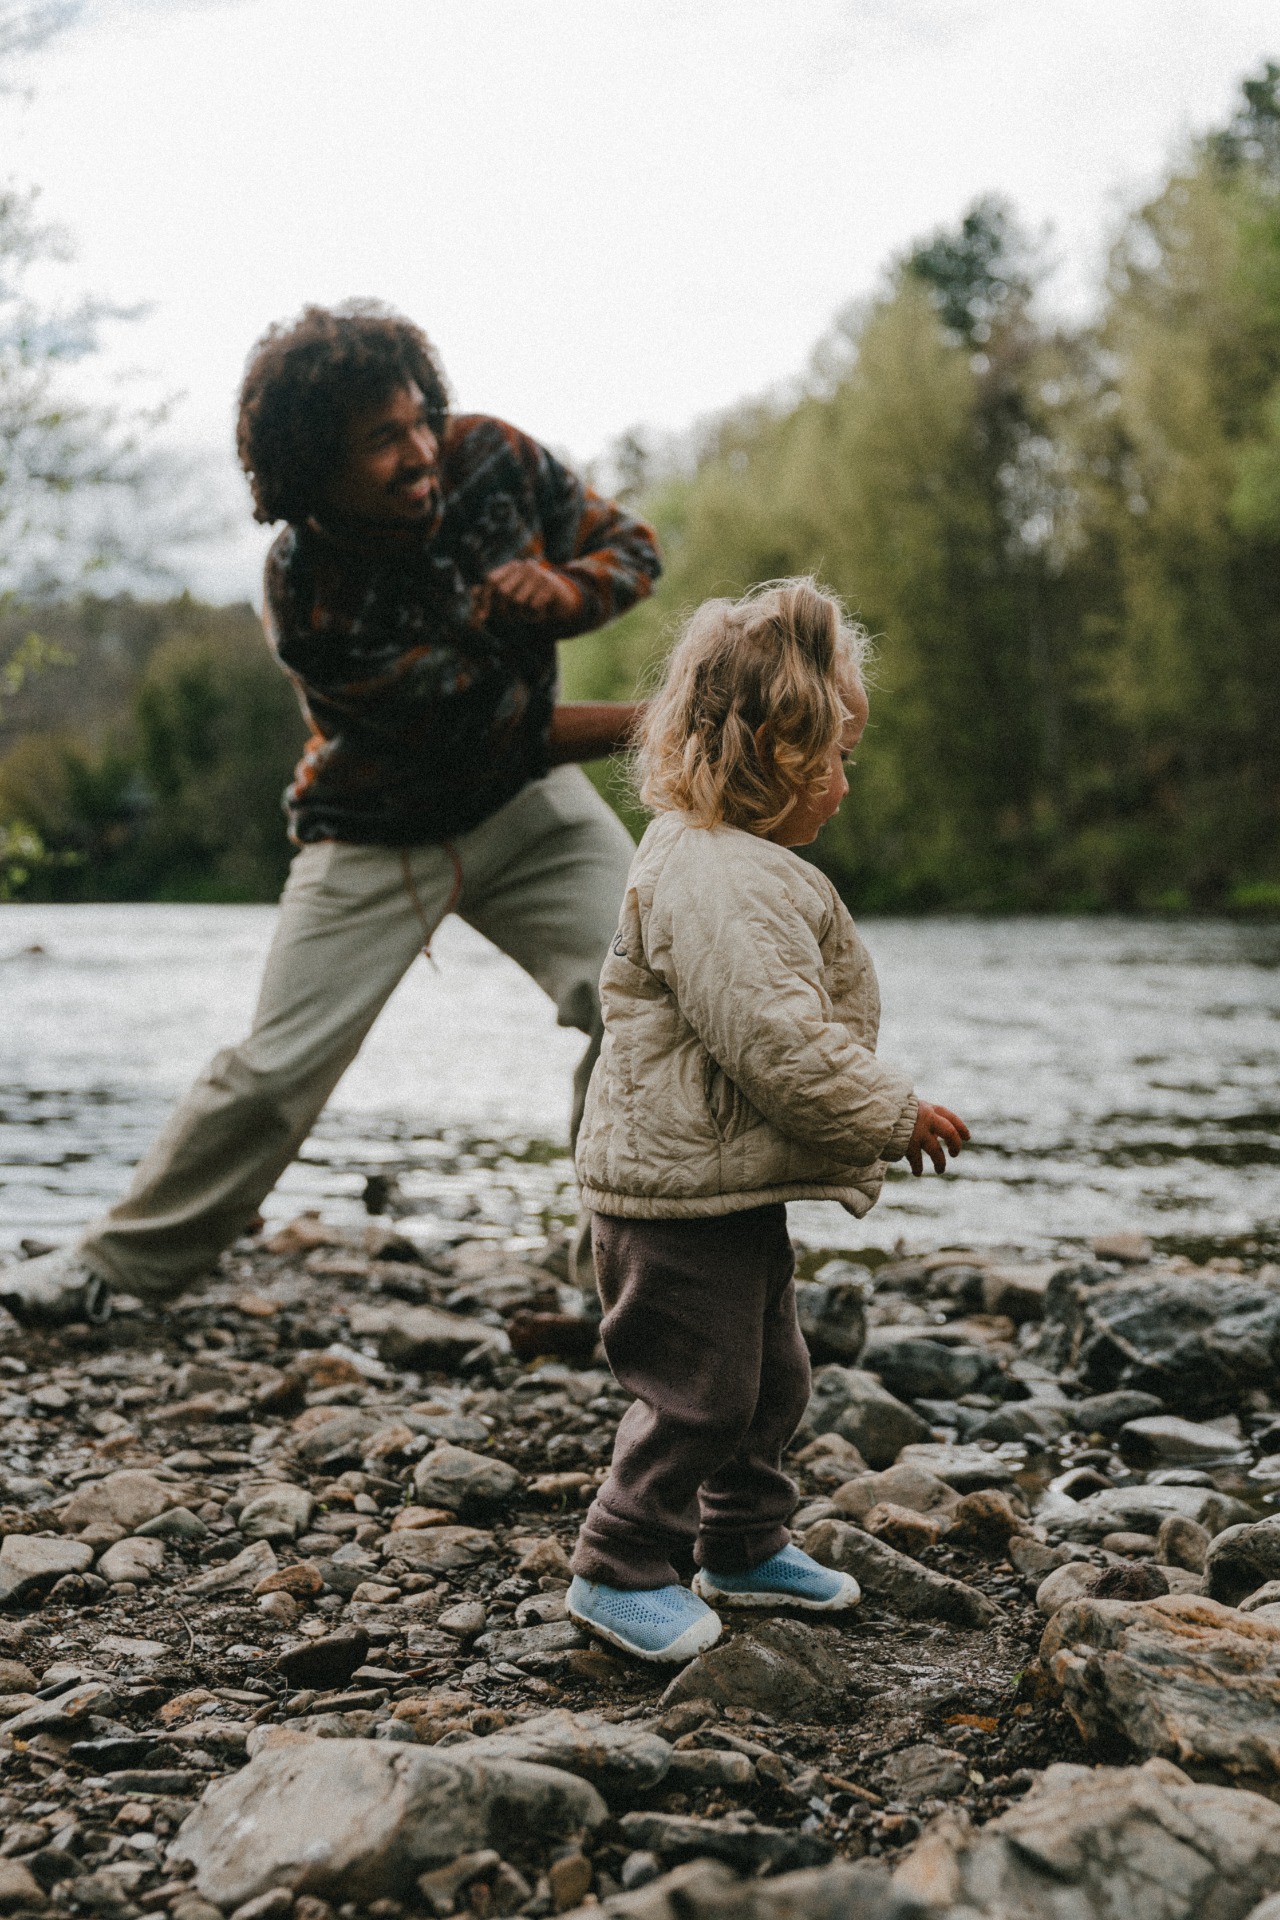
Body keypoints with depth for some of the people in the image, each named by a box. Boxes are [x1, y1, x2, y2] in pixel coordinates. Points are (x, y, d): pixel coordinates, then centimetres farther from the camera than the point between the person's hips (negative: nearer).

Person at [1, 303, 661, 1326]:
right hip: (381, 836, -3)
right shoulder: (310, 607, -28)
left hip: (528, 802, 3)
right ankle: (116, 1261, 19)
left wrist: (568, 591, -27)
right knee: (277, 1067, -2)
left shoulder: (492, 457, -17)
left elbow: (632, 540, -3)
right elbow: (461, 741, -24)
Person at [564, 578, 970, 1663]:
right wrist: (895, 1117, -17)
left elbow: (797, 1031, 23)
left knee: (769, 1377, 21)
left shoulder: (735, 867, 13)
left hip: (732, 1191, 11)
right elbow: (784, 1046, -29)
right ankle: (620, 1571, 16)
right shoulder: (714, 882, -24)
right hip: (679, 1195, -11)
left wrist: (882, 1111, 19)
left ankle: (746, 1548, 36)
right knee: (698, 1394, 0)